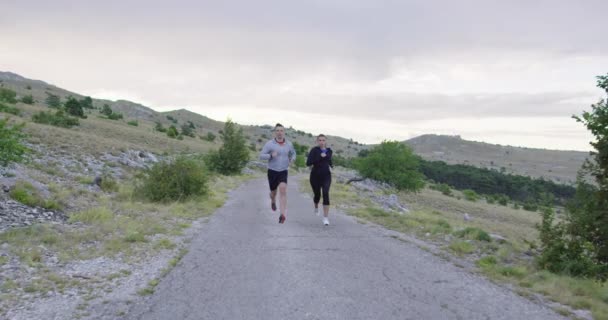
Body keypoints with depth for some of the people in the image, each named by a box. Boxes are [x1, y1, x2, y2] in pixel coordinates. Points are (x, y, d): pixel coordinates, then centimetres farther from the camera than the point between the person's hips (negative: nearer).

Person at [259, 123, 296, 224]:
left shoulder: (289, 144, 1)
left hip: (283, 171, 0)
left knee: (283, 190, -23)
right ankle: (273, 201, 55)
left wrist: (292, 159, -1)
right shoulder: (269, 144, -9)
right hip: (272, 171, 0)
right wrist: (271, 155, -28)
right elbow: (261, 156, -10)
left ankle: (283, 214, -29)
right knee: (273, 192, 16)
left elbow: (293, 153, 22)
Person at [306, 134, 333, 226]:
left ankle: (326, 217, -17)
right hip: (315, 176, -1)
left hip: (326, 176, 2)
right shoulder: (314, 150, -9)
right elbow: (308, 163, -19)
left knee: (326, 194, -18)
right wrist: (320, 157, -25)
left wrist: (331, 165, 4)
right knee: (317, 195, 12)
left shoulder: (329, 151, 6)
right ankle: (316, 207, 50)